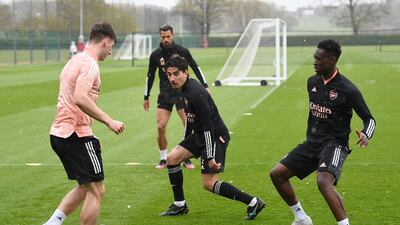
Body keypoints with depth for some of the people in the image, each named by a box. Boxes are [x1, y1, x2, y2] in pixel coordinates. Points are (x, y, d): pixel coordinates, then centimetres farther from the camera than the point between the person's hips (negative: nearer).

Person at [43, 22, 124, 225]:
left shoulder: (75, 60, 17)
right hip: (77, 135, -10)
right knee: (96, 191, -1)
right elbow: (80, 99, -27)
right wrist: (109, 121, -24)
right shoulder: (89, 64, -13)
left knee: (85, 188, 19)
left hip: (59, 133, 10)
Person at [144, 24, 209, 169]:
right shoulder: (156, 55, 1)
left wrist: (204, 86, 1)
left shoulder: (182, 51, -4)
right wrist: (146, 97, 13)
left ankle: (186, 159, 5)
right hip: (165, 96, 1)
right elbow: (150, 76, 11)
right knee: (160, 127, -8)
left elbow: (195, 68, 5)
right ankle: (163, 160, 6)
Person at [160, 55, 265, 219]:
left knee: (209, 184, -11)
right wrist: (186, 140, 25)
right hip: (199, 135, 10)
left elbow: (208, 126, -27)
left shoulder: (196, 94, -26)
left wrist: (210, 157, -27)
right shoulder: (184, 88, 5)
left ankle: (253, 203, -5)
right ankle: (179, 205, 17)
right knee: (172, 158, 6)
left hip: (215, 137, -10)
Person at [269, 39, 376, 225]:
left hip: (334, 145, -8)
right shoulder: (312, 82, 7)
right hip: (312, 143, 8)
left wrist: (365, 135, -26)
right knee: (277, 174, 2)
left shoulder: (347, 90, -13)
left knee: (324, 182, -33)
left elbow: (369, 119, -5)